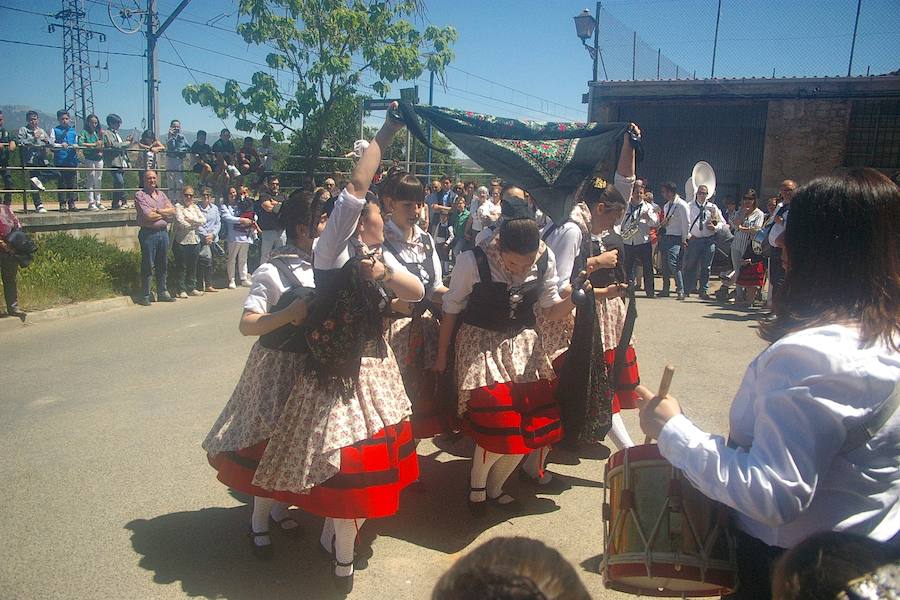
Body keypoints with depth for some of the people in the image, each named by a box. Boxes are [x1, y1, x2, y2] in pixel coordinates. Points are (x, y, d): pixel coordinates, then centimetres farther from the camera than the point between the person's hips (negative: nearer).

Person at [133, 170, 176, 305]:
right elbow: (148, 215, -15)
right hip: (148, 233, -6)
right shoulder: (140, 195, -4)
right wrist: (165, 214, -2)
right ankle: (145, 296, 3)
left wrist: (158, 211, -11)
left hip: (163, 232, 6)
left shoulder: (161, 194, 15)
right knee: (148, 266, -3)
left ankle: (162, 293, 21)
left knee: (162, 265, 11)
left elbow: (172, 210, 3)